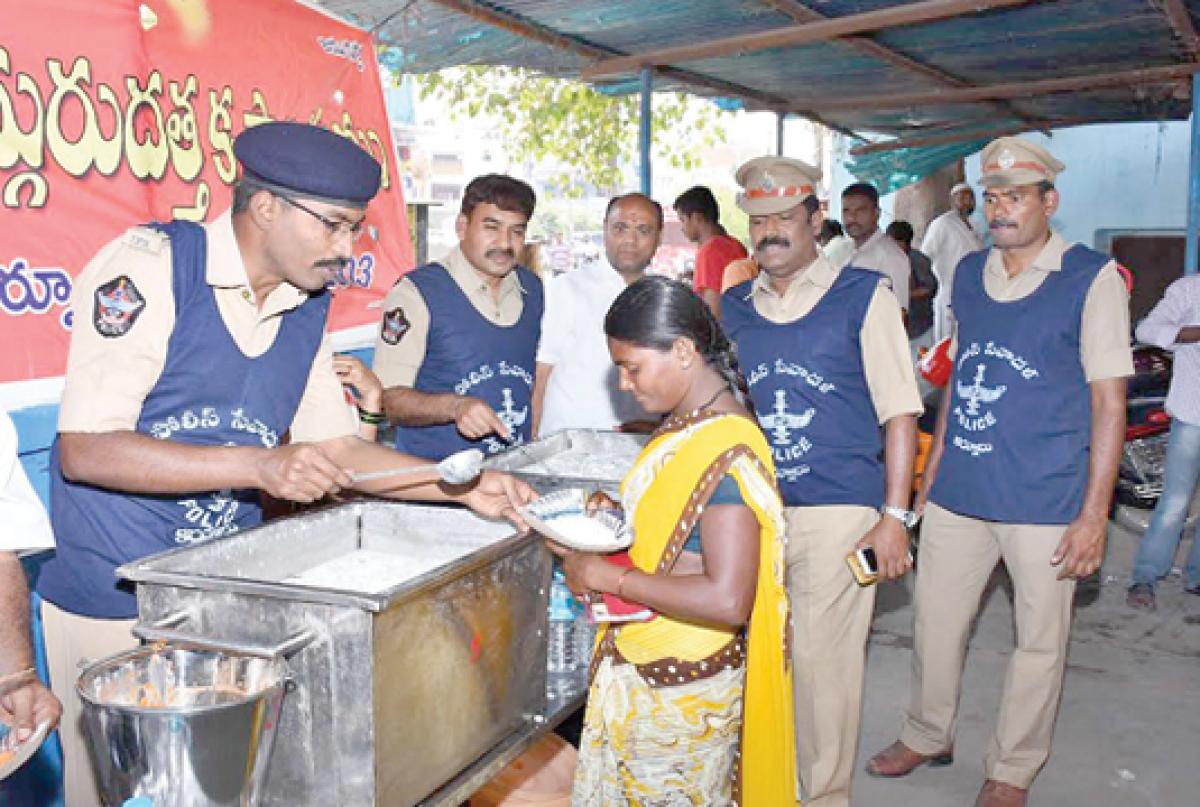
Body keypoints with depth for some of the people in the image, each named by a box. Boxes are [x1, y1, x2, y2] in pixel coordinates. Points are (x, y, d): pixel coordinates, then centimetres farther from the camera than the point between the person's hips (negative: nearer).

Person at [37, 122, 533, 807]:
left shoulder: (307, 305, 2)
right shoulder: (148, 267, -17)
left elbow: (337, 448, 9)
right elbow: (83, 449, -22)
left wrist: (466, 488, -2)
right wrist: (260, 465, -30)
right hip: (113, 599, -5)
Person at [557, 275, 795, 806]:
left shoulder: (727, 453, -24)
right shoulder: (688, 424, 4)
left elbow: (727, 600, -30)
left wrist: (607, 576, -23)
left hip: (680, 687, -8)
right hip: (645, 666, 8)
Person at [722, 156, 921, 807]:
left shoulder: (863, 295, 0)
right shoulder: (733, 307, 11)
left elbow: (899, 414, -2)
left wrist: (894, 517, -8)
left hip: (838, 513, -4)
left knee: (822, 657, 1)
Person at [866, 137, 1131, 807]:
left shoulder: (1094, 279, -7)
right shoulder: (969, 273, 9)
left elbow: (1110, 401, -8)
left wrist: (1094, 512, -12)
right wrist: (932, 469, 15)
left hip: (1046, 501, -4)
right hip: (958, 493, 5)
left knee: (1041, 640, 9)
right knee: (934, 622, 14)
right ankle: (928, 737, 37)